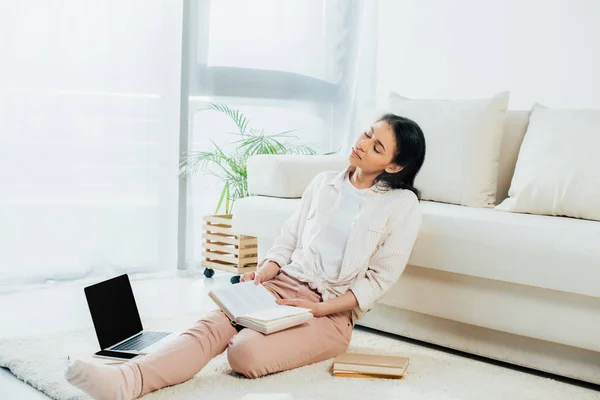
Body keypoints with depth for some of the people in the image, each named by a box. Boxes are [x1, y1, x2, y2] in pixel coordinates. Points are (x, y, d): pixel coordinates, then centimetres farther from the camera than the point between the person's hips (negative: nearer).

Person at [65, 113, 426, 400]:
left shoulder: (403, 206, -2)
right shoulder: (324, 183, 14)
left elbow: (378, 281, -4)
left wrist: (318, 308, -13)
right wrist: (262, 274, -5)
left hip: (333, 312, -4)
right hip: (282, 285, 4)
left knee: (245, 353, -31)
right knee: (213, 326, -26)